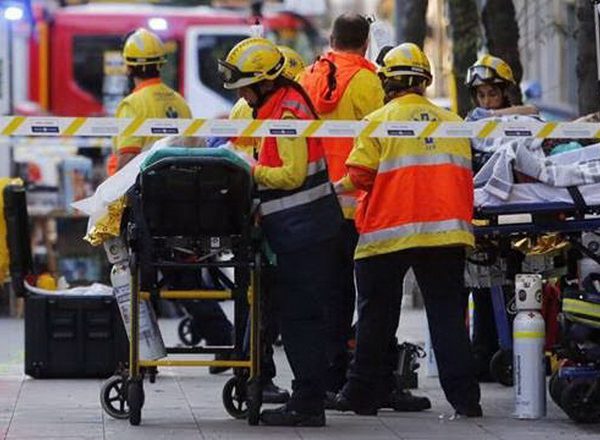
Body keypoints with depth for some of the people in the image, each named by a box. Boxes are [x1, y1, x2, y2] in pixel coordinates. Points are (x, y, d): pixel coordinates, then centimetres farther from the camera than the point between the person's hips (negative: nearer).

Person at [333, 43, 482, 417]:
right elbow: (465, 177, 12)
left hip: (389, 232, -2)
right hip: (445, 231, 3)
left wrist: (337, 187, 12)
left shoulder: (378, 121, -3)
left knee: (377, 316, 8)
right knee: (448, 313, 5)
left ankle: (364, 392, 13)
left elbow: (359, 176, -8)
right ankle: (464, 395, -1)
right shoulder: (452, 122, 8)